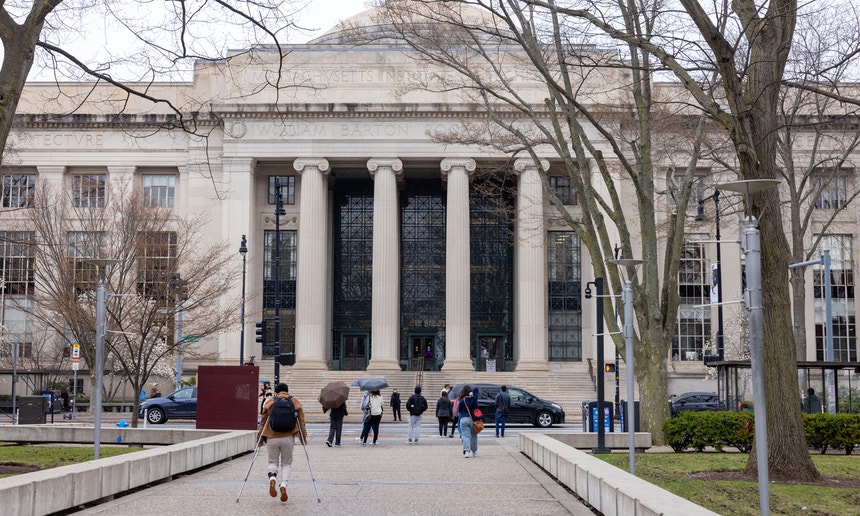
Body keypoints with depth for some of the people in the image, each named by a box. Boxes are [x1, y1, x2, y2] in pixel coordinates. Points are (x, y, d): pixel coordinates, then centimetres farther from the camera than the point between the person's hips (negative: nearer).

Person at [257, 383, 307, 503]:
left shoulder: (269, 403, 6)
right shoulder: (295, 402, 6)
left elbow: (263, 421, 8)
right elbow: (301, 421, 5)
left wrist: (260, 437, 15)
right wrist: (304, 437, 12)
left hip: (272, 438, 0)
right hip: (288, 438, 0)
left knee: (273, 462, 12)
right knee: (286, 463, 12)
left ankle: (272, 478, -18)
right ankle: (283, 484, -9)